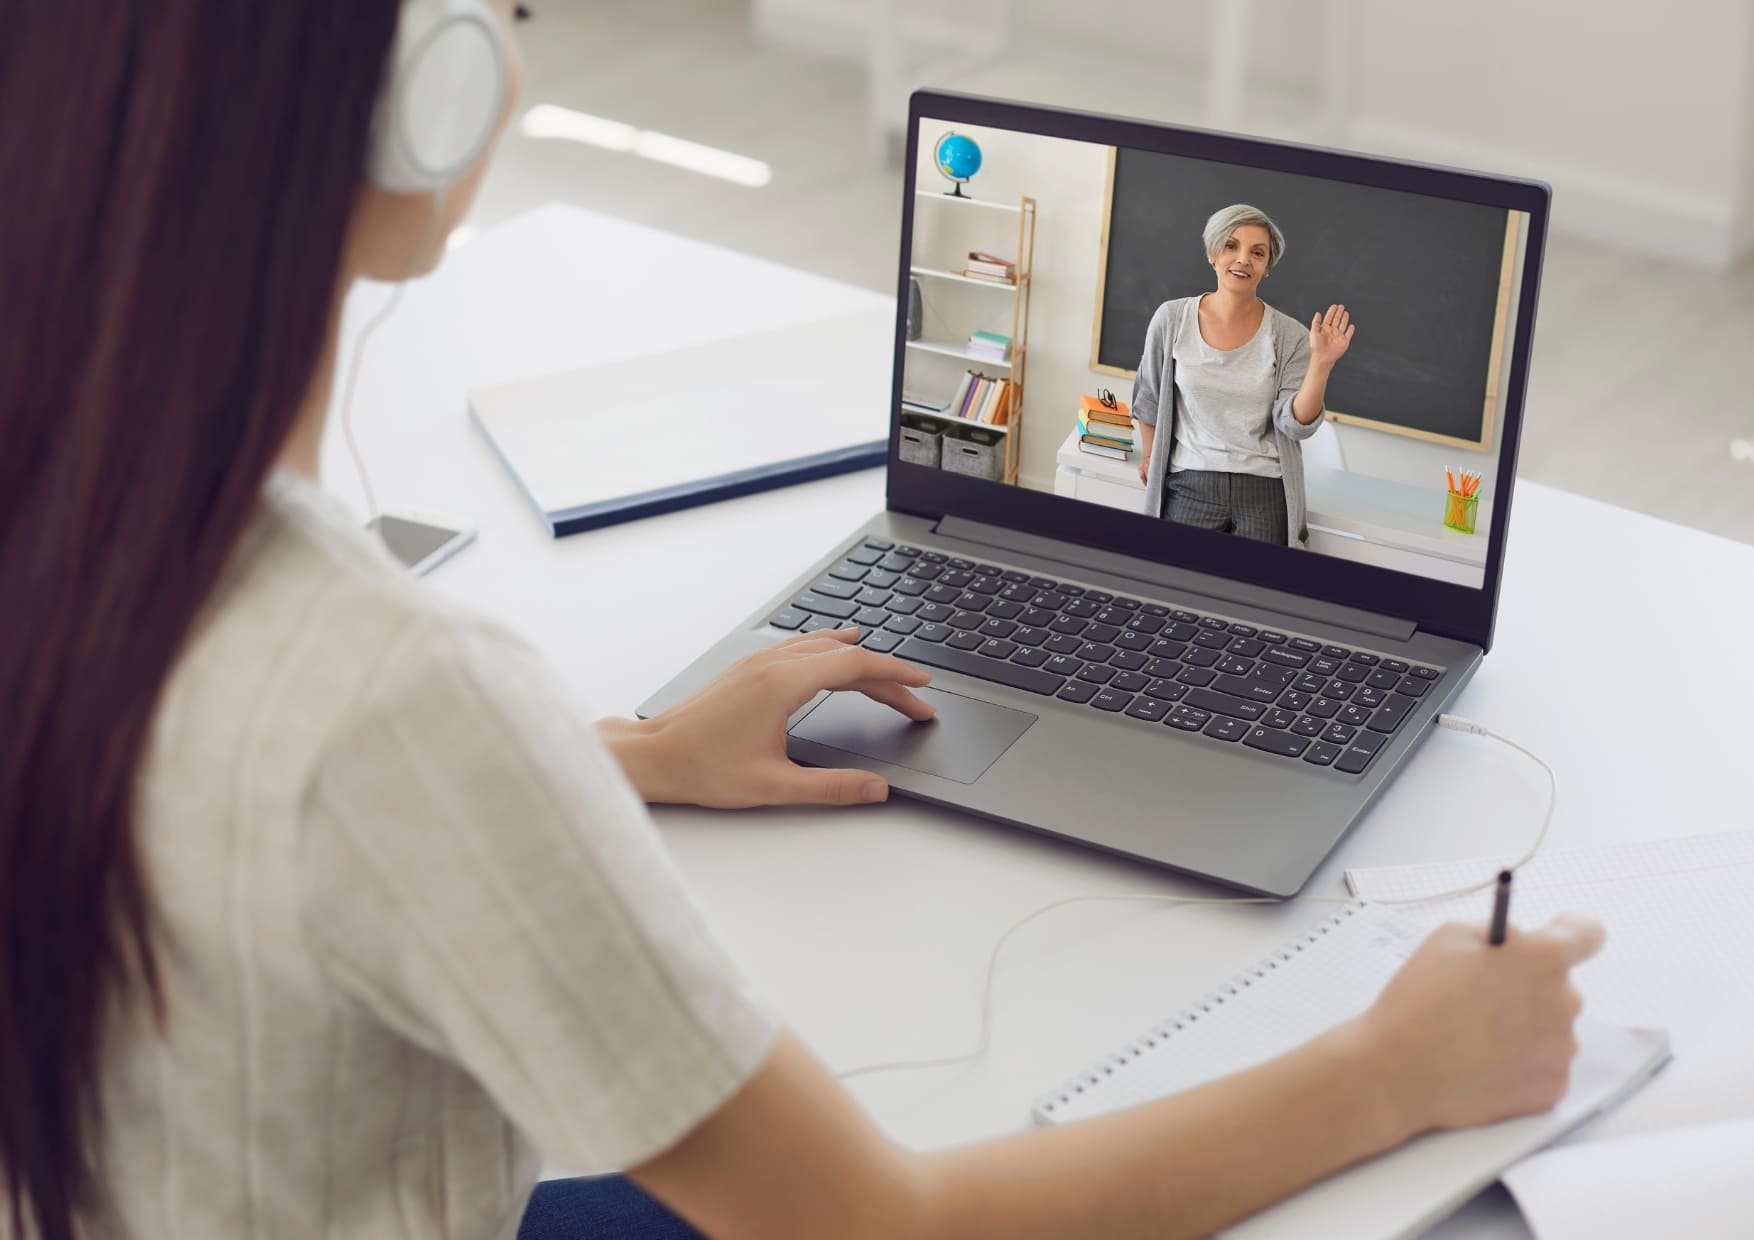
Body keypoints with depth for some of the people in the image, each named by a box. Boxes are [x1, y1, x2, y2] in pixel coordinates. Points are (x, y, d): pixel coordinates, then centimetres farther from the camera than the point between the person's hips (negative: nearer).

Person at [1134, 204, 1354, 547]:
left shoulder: (1290, 337, -2)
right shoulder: (1172, 319, 0)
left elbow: (1296, 425, -8)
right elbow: (1148, 399, 13)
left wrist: (1321, 364, -19)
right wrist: (1150, 457, 19)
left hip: (1265, 493, 0)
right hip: (1190, 487, 0)